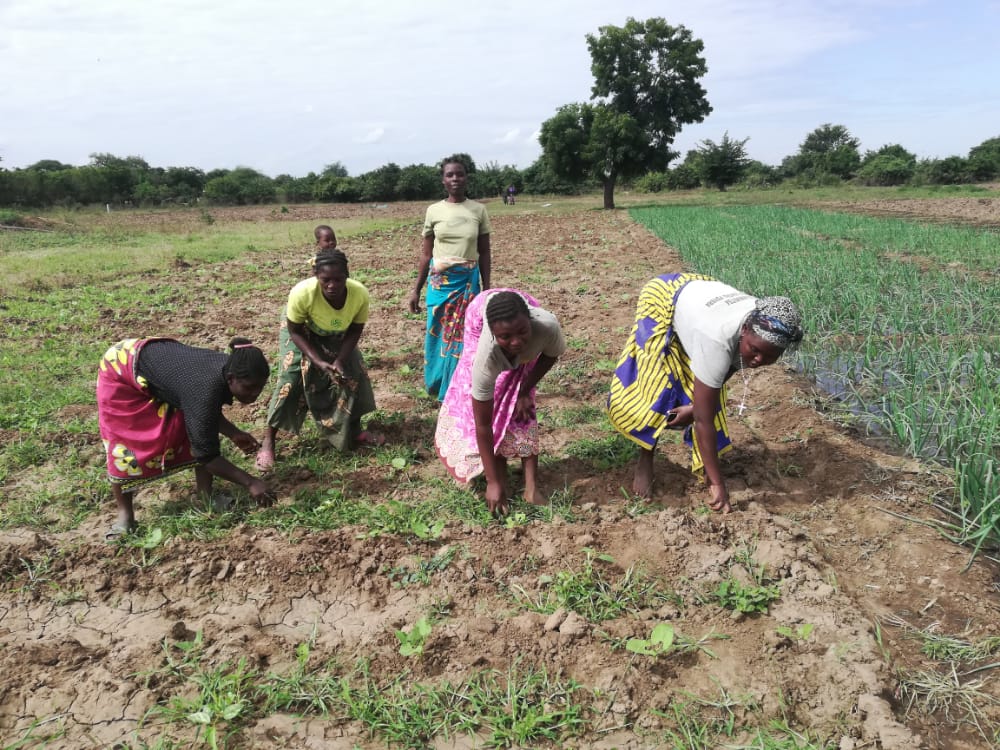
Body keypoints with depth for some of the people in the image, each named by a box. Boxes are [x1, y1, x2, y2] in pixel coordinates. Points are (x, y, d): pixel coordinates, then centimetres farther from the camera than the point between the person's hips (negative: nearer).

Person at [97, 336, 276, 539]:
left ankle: (206, 496, 6)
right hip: (121, 370, -7)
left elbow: (208, 412, 4)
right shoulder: (205, 389, -41)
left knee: (200, 431, -4)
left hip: (159, 361, 7)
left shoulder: (228, 369, -18)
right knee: (124, 444, -4)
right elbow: (207, 454, -34)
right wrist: (250, 482, -33)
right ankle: (124, 513, 15)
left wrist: (233, 434, -10)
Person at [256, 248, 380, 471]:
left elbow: (355, 331, -15)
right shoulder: (302, 293, -42)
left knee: (354, 375, 1)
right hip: (301, 332, -3)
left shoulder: (360, 294, -35)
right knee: (290, 381, -12)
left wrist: (340, 360, -28)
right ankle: (268, 442, 0)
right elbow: (294, 331, -24)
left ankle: (355, 431, 23)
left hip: (336, 336, 3)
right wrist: (318, 361, -33)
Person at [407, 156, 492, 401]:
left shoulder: (479, 210, 1)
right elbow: (425, 254, 5)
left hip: (468, 282, 0)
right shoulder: (434, 211, 1)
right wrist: (416, 289, 4)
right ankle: (439, 388, 24)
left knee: (463, 338, 3)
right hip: (439, 282, 0)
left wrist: (486, 288, 3)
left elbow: (485, 253, 5)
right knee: (438, 336, 6)